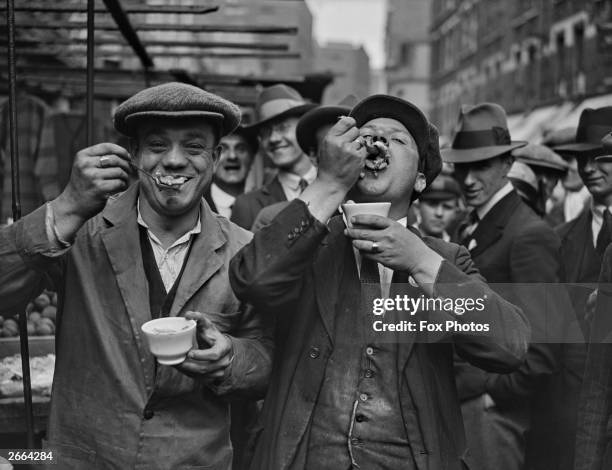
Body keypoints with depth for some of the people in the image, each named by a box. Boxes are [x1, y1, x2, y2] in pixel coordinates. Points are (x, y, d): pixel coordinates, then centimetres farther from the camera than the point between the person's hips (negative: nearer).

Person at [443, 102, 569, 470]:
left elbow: (544, 354, -18)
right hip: (454, 404, 7)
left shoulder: (530, 236, -15)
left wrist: (491, 395, -12)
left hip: (491, 412, -7)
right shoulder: (470, 230, 10)